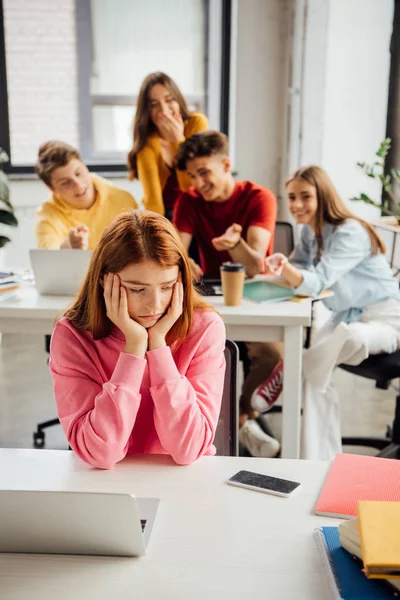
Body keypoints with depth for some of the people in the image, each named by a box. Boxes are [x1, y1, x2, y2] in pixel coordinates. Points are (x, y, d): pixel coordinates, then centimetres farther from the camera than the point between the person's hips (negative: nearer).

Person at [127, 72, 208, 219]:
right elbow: (152, 199, -23)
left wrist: (178, 139, -25)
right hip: (165, 213, 0)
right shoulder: (147, 141, -15)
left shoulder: (197, 123, -15)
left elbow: (189, 185, -18)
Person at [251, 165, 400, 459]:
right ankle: (321, 464, -13)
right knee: (315, 373, -18)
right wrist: (281, 268, -16)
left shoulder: (350, 233, -20)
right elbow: (300, 273, 8)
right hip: (346, 316, 7)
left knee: (352, 336, -41)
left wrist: (286, 269, -49)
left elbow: (318, 282, -29)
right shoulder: (310, 231, 6)